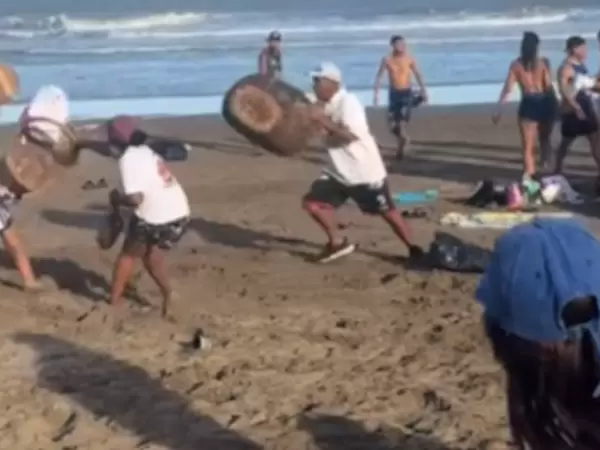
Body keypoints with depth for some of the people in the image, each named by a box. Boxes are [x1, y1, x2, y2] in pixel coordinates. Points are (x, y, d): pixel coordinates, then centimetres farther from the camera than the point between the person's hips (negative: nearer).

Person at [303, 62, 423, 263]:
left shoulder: (348, 102, -20)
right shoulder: (325, 105, 6)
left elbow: (351, 134, -29)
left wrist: (322, 120, -28)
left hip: (365, 171, -7)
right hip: (339, 171, 8)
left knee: (386, 211, 2)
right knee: (312, 201, -1)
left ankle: (413, 249, 18)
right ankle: (337, 242, 12)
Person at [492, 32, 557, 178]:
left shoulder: (516, 64, 0)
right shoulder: (543, 62, -4)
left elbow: (507, 88, -4)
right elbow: (548, 86, -8)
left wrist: (499, 110, -2)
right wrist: (555, 104, 1)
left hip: (528, 105, 0)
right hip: (544, 103, 0)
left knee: (527, 146, 1)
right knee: (544, 139, 25)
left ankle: (528, 175, -9)